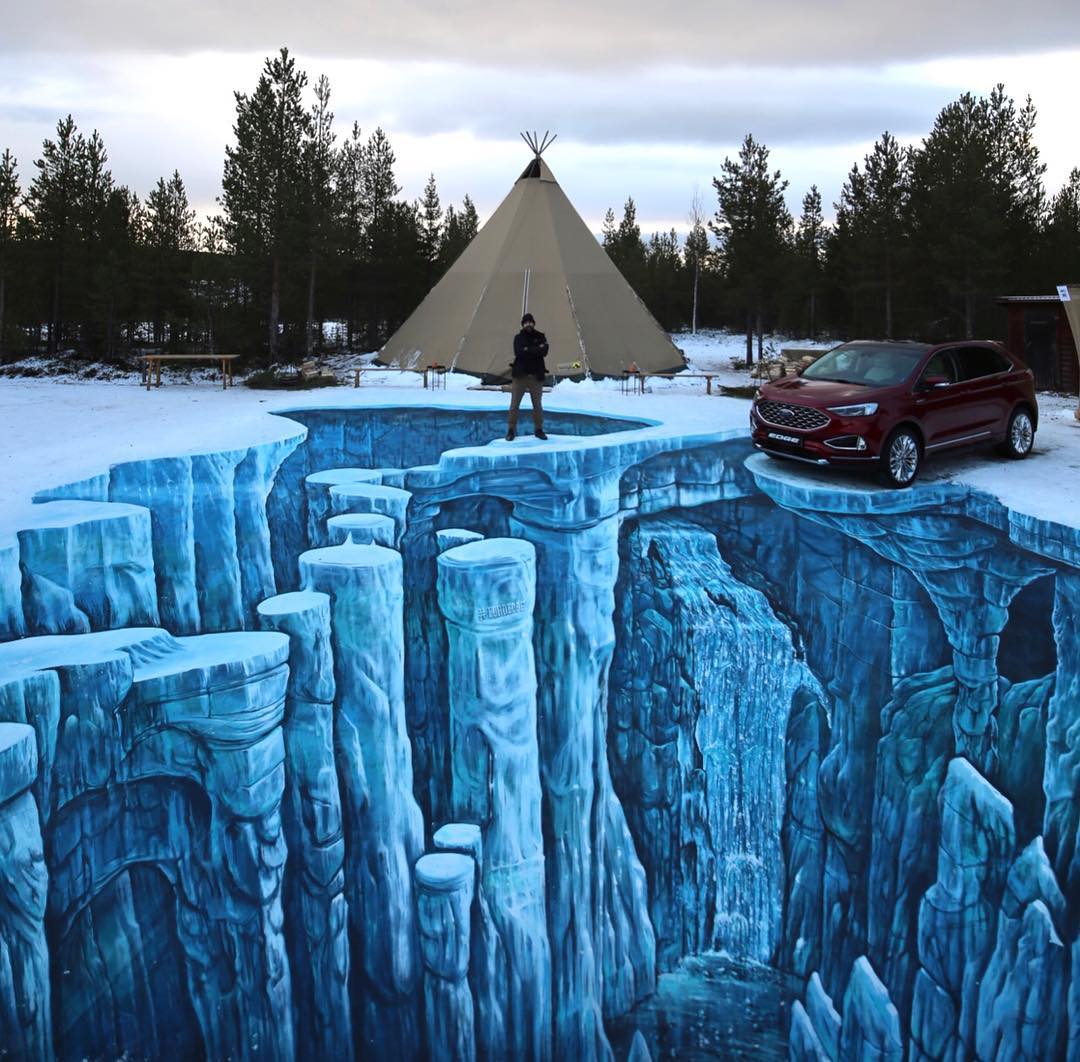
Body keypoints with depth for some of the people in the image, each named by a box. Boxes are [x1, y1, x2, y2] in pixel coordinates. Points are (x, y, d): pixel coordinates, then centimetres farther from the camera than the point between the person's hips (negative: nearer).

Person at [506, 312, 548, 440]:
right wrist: (536, 350, -16)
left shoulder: (541, 337, 5)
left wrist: (527, 350, -16)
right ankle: (511, 430, 7)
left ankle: (538, 430, 20)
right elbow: (518, 352, -17)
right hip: (520, 375, -1)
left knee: (537, 405, 8)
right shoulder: (518, 337, 2)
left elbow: (544, 351, -14)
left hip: (536, 376, 1)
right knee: (514, 404, -1)